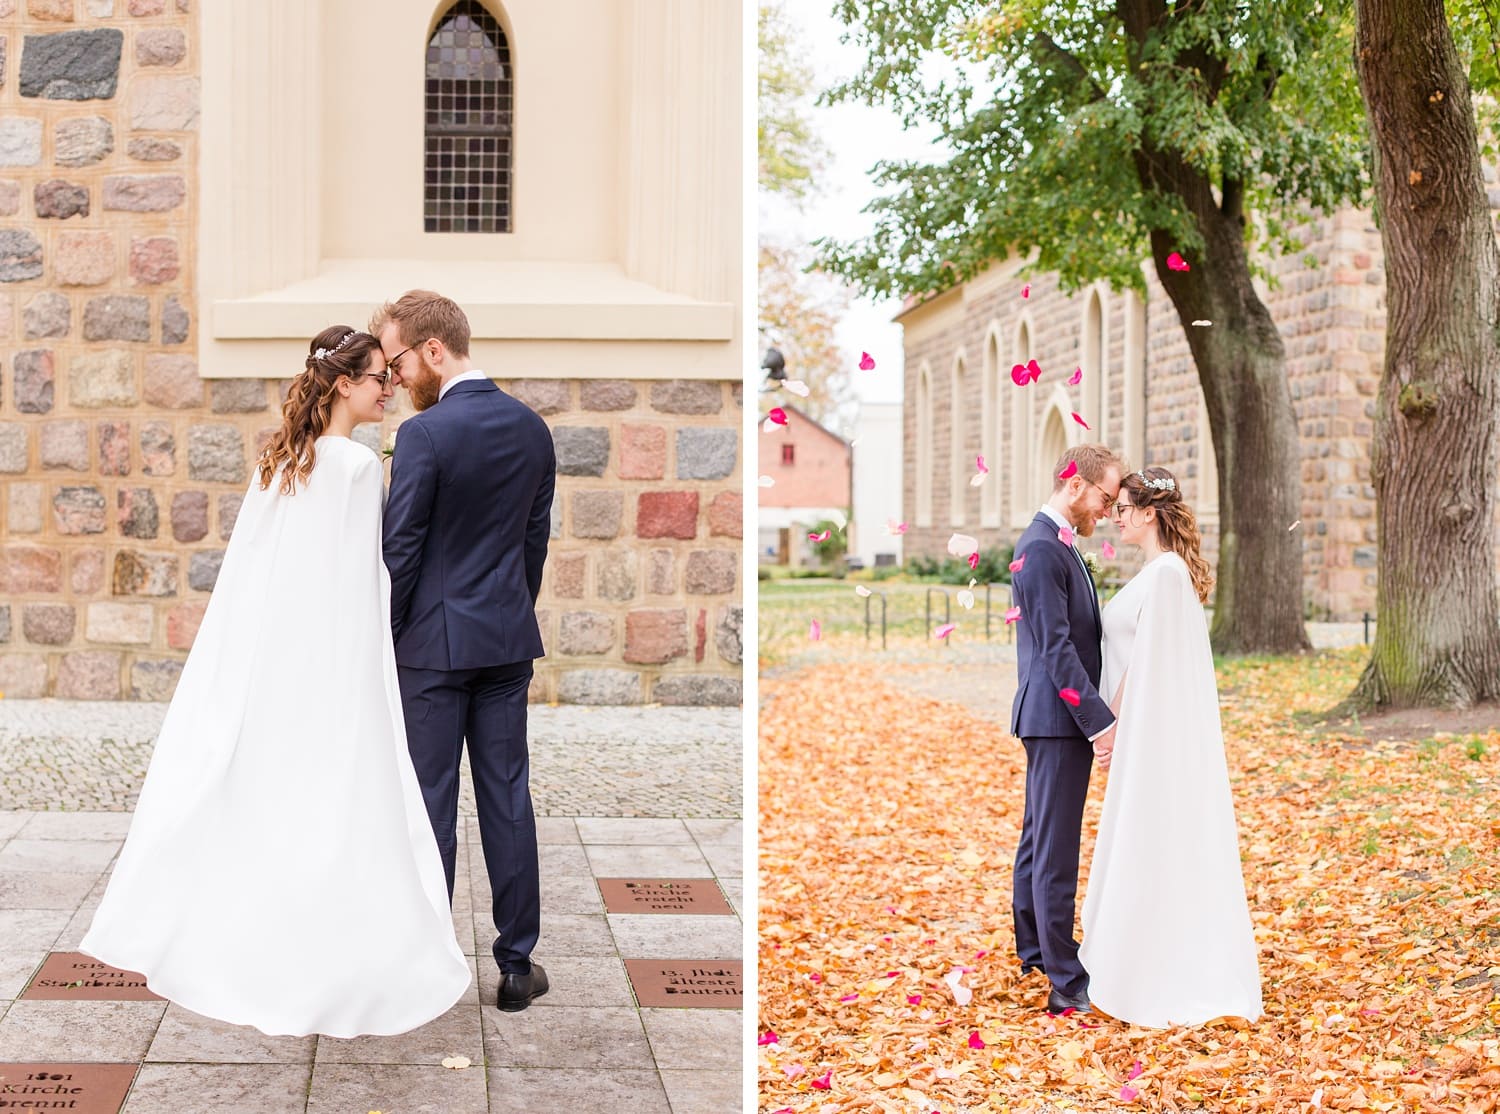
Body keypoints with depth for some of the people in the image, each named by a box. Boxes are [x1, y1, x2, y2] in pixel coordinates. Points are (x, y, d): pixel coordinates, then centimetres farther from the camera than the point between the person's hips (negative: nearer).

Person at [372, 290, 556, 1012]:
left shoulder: (425, 434, -15)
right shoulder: (531, 427, 5)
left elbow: (400, 550, -13)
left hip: (435, 640, -6)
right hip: (508, 640, 6)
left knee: (430, 803, 3)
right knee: (508, 798, 9)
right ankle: (516, 967, 14)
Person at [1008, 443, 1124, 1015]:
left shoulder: (1057, 546, 15)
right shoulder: (1041, 550, -17)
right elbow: (1056, 647, -21)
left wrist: (1096, 714, 15)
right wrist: (1100, 721, -20)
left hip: (1059, 719, 11)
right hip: (1058, 717, -11)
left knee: (1038, 839, 19)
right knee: (1056, 850, -8)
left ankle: (1035, 949, 31)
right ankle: (1066, 982, -5)